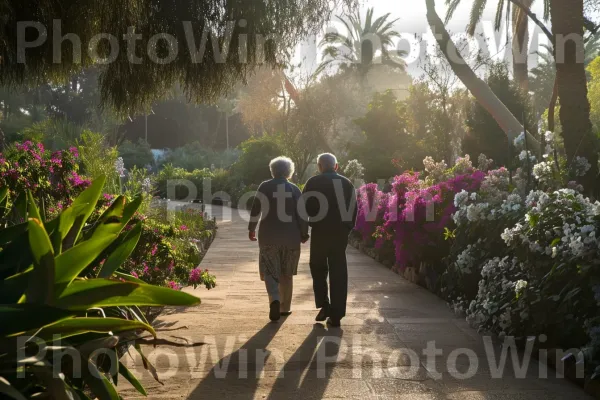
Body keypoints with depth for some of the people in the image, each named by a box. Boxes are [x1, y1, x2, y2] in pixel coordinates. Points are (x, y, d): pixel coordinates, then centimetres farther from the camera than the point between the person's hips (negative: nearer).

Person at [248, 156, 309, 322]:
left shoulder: (264, 187, -1)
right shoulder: (294, 189, 1)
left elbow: (256, 209, -2)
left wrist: (251, 229, 9)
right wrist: (304, 233, 8)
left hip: (269, 236, -1)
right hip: (291, 237, 1)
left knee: (270, 271, 2)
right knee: (286, 273, 14)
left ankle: (275, 300, -23)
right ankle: (285, 307, 18)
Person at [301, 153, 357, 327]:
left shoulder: (313, 183, -3)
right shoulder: (347, 183, 6)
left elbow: (304, 208, -4)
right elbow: (353, 209, 7)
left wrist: (303, 230, 8)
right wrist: (348, 228, 14)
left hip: (320, 231, -2)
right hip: (341, 232, 2)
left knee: (318, 269, 15)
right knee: (338, 273, 5)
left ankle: (324, 305, 3)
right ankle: (336, 315, 5)